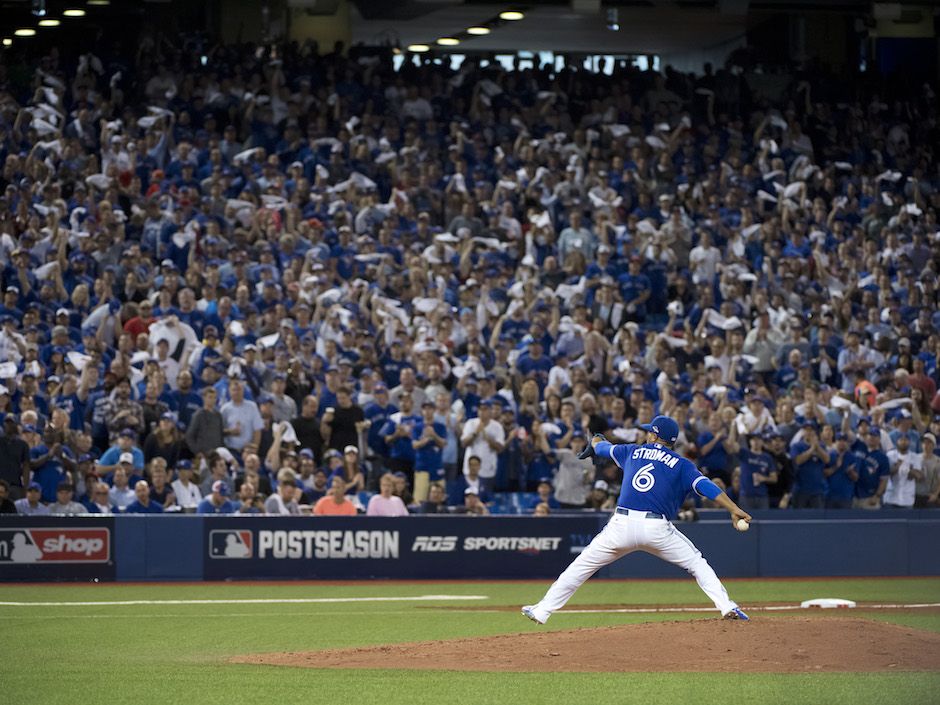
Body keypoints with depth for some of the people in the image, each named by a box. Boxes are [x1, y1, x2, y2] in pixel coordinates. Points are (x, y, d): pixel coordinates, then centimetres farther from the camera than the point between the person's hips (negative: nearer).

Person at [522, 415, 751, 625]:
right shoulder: (681, 465, 10)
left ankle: (542, 611, 13)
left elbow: (603, 447, 38)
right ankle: (727, 606, -1)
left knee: (583, 565, 12)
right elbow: (706, 486, -4)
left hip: (622, 524, 1)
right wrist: (734, 510, -11)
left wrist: (596, 441, 62)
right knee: (696, 563, 15)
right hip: (657, 528, -1)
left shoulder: (632, 452, 19)